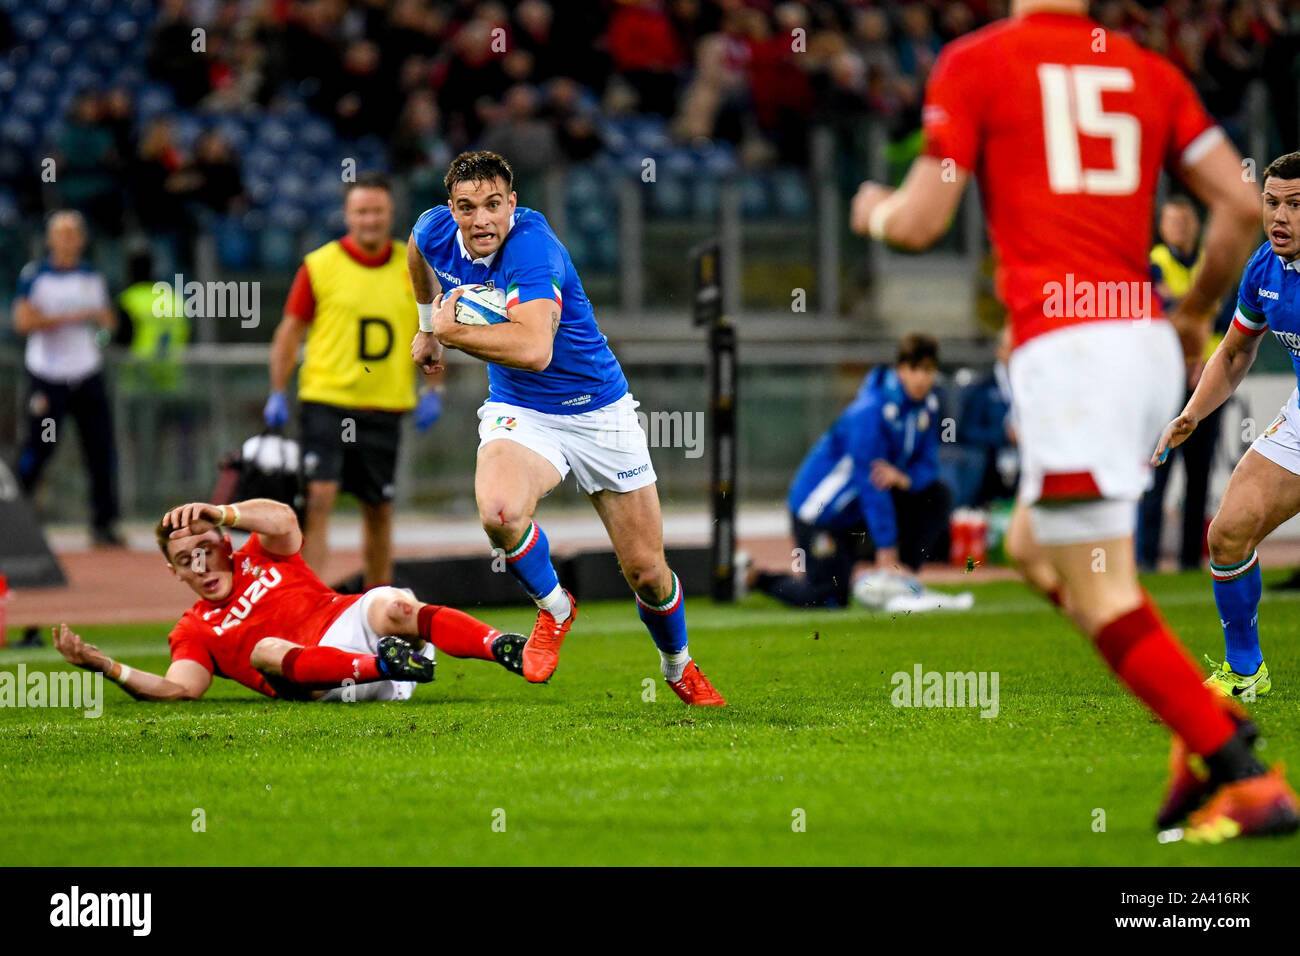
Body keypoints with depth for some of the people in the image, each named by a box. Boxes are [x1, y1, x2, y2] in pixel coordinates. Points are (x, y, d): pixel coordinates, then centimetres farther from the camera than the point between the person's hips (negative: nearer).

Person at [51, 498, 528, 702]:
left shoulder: (262, 558, 22)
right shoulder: (193, 633, 19)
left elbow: (283, 521, -2)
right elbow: (181, 688, -2)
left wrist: (219, 513, -18)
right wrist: (105, 666, -14)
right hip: (319, 681, -1)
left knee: (387, 604, -30)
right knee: (265, 649, -31)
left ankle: (502, 648, -44)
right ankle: (385, 666, -49)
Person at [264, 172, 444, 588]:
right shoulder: (319, 266, -2)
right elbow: (290, 330, 2)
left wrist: (432, 390, 5)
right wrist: (277, 394, -4)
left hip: (385, 408, 3)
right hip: (325, 401, -3)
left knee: (379, 511, 10)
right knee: (317, 499, -15)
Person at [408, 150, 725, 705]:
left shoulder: (532, 248, -29)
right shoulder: (436, 230, -9)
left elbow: (534, 348, -44)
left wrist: (452, 332, -30)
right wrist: (428, 324, 28)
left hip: (600, 412, -3)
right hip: (519, 413, 4)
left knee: (646, 572, 5)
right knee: (500, 513, -31)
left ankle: (678, 667, 36)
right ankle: (553, 608, -2)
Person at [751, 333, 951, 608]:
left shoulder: (928, 404, -2)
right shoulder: (871, 411, -26)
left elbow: (928, 465, 2)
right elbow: (870, 485, -27)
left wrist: (904, 479, -24)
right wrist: (885, 552, -27)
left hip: (860, 511, 8)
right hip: (820, 510, -8)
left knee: (937, 496, -6)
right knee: (829, 598, -14)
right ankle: (757, 578, 11)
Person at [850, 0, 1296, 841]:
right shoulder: (1149, 72, 13)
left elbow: (919, 222, -2)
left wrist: (873, 210, 21)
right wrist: (1197, 315, 23)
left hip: (1065, 348, -6)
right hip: (1148, 344, 6)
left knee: (1103, 599, -2)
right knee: (1033, 544, 24)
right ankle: (1208, 720, 11)